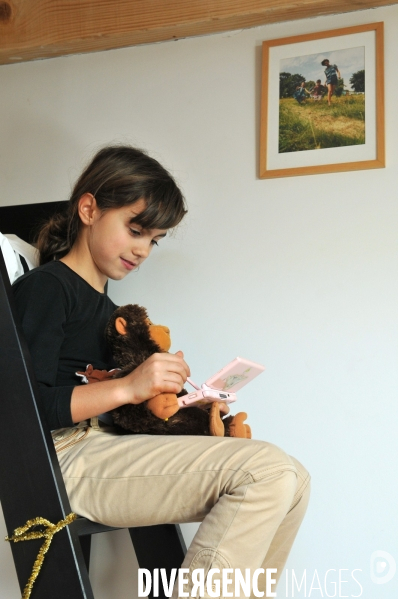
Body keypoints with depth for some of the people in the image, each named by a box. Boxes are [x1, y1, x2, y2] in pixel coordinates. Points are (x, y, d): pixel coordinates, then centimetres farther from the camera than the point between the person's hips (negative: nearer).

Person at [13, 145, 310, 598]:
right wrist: (128, 387, -20)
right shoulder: (43, 287, -4)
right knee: (269, 470, -23)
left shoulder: (106, 308, 24)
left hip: (107, 447, 9)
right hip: (65, 458, -9)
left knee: (291, 483, -1)